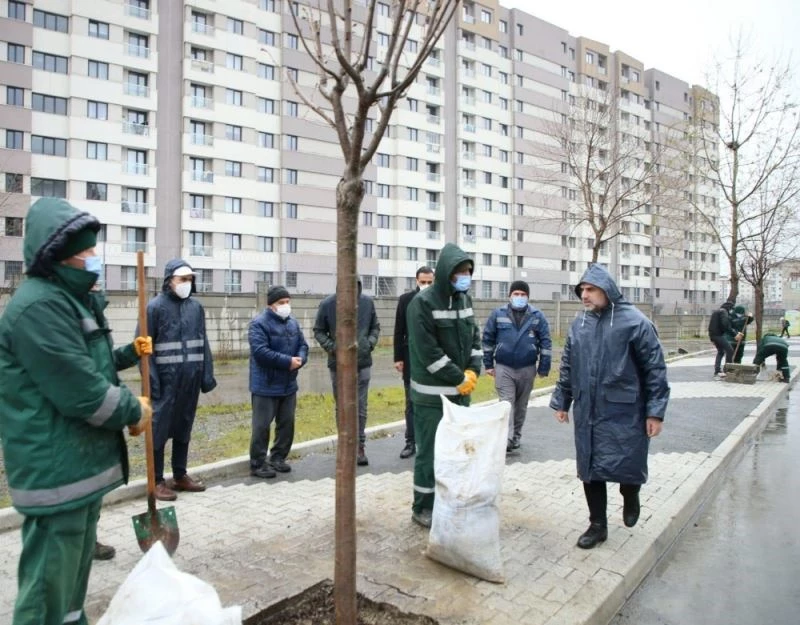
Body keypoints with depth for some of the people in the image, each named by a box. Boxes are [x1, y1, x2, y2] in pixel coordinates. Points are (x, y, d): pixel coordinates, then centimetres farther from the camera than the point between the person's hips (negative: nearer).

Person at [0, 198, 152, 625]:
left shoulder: (69, 299, 14)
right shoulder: (40, 306, -21)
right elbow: (80, 391, -26)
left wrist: (129, 352, 7)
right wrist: (133, 411, -11)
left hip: (81, 462, 11)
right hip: (57, 470, -10)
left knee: (75, 567, 24)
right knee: (50, 582, 3)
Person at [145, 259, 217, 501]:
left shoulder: (196, 307, 8)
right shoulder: (155, 307, -6)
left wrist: (207, 374, 4)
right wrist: (151, 380, -15)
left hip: (191, 379, 5)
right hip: (166, 379, -5)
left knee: (184, 427, 14)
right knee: (160, 429, 3)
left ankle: (180, 476, 26)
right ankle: (157, 481, 15)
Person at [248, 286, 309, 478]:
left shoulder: (293, 322, 10)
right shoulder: (259, 324, -13)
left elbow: (303, 345, 12)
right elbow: (260, 351, -24)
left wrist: (300, 359, -12)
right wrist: (288, 361, -23)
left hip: (288, 385, 7)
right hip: (266, 386, -7)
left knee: (287, 423, 14)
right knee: (262, 426, 0)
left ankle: (278, 458, 29)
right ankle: (257, 464, 11)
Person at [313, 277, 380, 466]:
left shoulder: (367, 302, -2)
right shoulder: (327, 304, -7)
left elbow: (375, 327, 10)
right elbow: (318, 331, 2)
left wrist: (370, 343, -8)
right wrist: (331, 347, -14)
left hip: (363, 363, 1)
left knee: (360, 408, 6)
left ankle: (360, 447, 18)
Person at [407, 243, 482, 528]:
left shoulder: (464, 299, 8)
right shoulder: (423, 303, -15)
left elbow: (474, 337, 13)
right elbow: (428, 352, -19)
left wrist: (473, 371, -3)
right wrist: (460, 378, -14)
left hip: (460, 392, 7)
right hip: (432, 394, -7)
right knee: (430, 453, 2)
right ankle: (423, 508, 17)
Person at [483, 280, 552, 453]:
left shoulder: (537, 316, -2)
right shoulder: (498, 314, -3)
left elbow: (545, 342, 0)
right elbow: (488, 339, 2)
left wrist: (543, 368, -2)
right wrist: (488, 364, 2)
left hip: (527, 368, 1)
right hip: (503, 367, -1)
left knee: (521, 405, 12)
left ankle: (516, 437, 27)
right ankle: (506, 440, -9)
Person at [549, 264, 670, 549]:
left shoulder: (634, 322, -9)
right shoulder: (579, 324, 7)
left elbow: (655, 369, -7)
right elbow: (567, 367, 15)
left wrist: (655, 411, -9)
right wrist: (561, 401, 15)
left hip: (625, 414, -4)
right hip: (587, 413, 5)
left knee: (627, 467, 0)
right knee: (590, 470, 9)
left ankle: (630, 497, 36)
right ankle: (598, 525, 27)